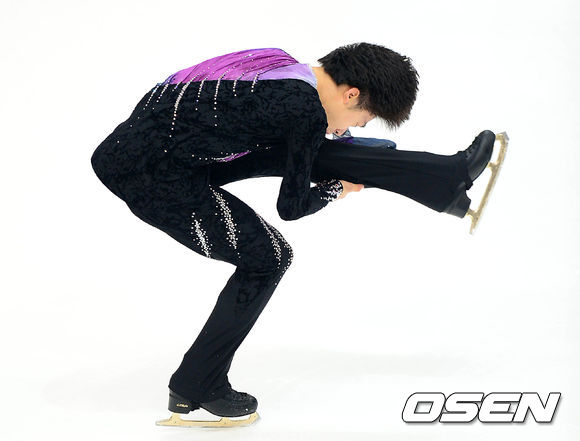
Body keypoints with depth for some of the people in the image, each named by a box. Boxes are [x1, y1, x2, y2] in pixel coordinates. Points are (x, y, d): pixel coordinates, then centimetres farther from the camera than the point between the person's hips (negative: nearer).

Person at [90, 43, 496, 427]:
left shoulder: (281, 64, 6)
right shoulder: (309, 113, -18)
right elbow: (291, 206, -7)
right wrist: (337, 189, 13)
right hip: (150, 175, -9)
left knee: (307, 153, 7)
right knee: (267, 257, 1)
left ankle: (449, 176, 15)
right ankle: (195, 388, 13)